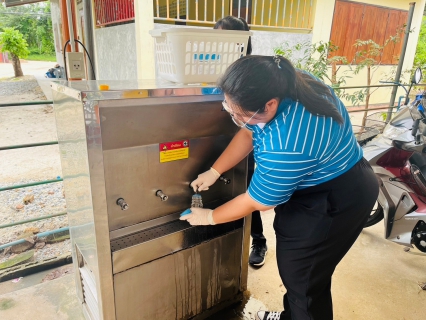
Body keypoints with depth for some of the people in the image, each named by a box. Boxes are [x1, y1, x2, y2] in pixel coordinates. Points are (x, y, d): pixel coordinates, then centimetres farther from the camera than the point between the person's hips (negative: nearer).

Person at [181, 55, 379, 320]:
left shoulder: (287, 145, -38)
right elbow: (248, 133, 2)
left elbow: (256, 202, -22)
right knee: (294, 268, 22)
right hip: (314, 185, 9)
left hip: (336, 201, -9)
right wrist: (214, 171, -2)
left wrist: (209, 217, -7)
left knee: (304, 278, 6)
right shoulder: (280, 85, -12)